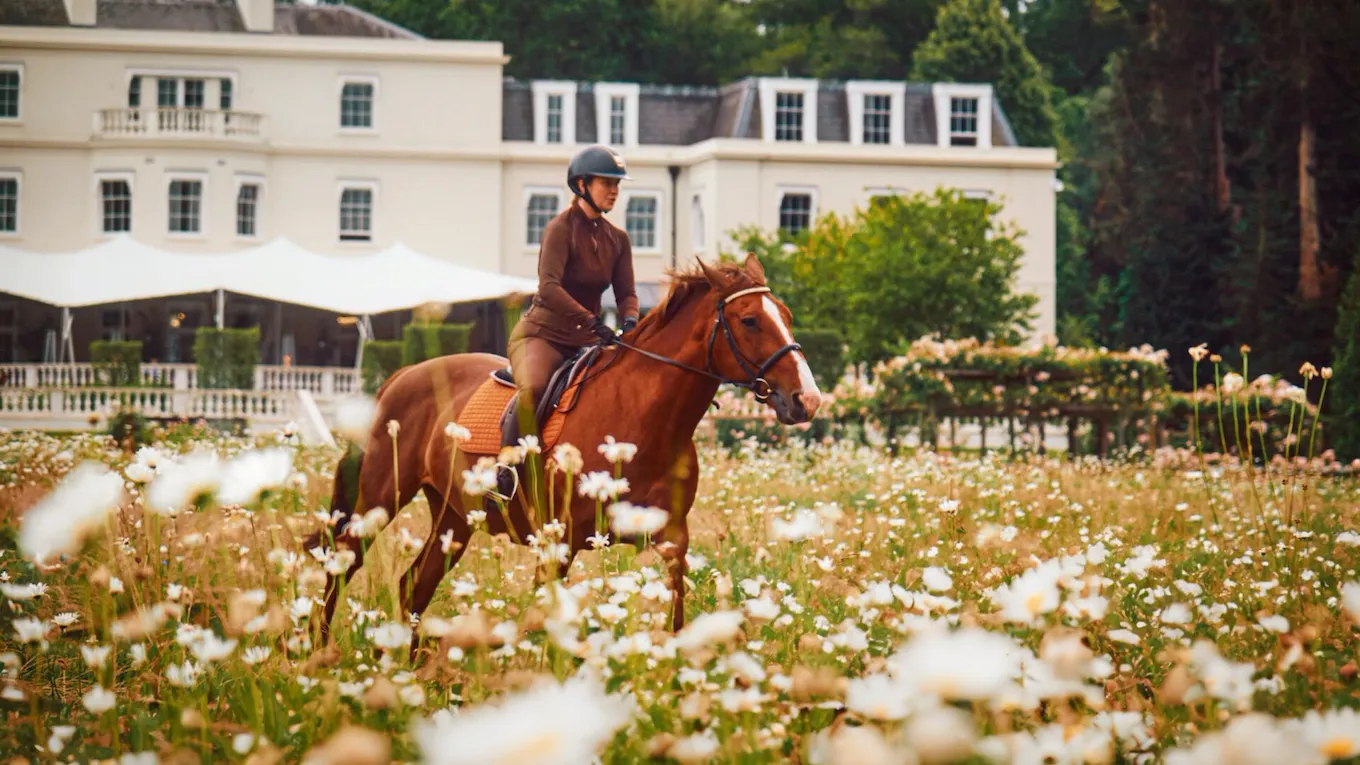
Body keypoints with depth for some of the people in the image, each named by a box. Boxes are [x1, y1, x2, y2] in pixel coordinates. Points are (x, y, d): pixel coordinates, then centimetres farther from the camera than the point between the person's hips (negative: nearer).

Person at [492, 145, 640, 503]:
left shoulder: (618, 239, 10)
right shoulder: (561, 228, -12)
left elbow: (626, 292, 8)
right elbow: (549, 288, -24)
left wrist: (629, 323, -16)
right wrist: (593, 322, -34)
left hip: (586, 340, 7)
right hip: (541, 334, -7)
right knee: (533, 388, -37)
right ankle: (503, 473, -28)